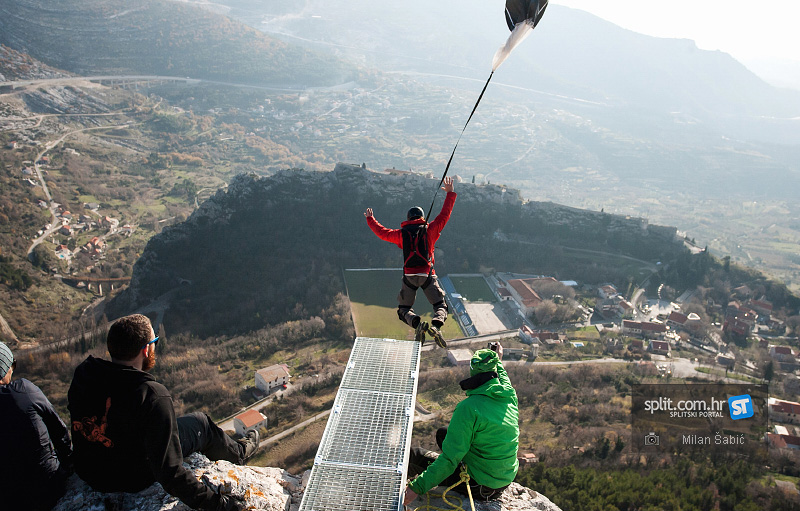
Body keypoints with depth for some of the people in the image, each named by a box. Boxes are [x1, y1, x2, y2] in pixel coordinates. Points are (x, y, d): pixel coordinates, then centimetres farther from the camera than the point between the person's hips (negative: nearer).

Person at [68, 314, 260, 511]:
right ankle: (239, 452, 42)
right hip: (133, 480, -6)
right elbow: (168, 473, -34)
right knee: (200, 422, 12)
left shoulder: (82, 373, -16)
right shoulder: (153, 397, -35)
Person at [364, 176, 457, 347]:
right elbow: (444, 215, 10)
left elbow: (382, 232, 20)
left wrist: (370, 219, 37)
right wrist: (450, 194, 18)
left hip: (409, 276, 1)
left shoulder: (401, 234, 8)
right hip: (427, 274, 0)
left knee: (404, 309, 12)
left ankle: (417, 323, -21)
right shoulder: (430, 230, 6)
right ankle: (436, 325, -25)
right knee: (440, 305, 8)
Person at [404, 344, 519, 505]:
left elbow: (450, 459, -27)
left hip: (479, 487, -7)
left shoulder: (469, 408, -26)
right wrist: (498, 360, 40)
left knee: (413, 455, 3)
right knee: (443, 432, 19)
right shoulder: (510, 397, -5)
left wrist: (417, 487, -23)